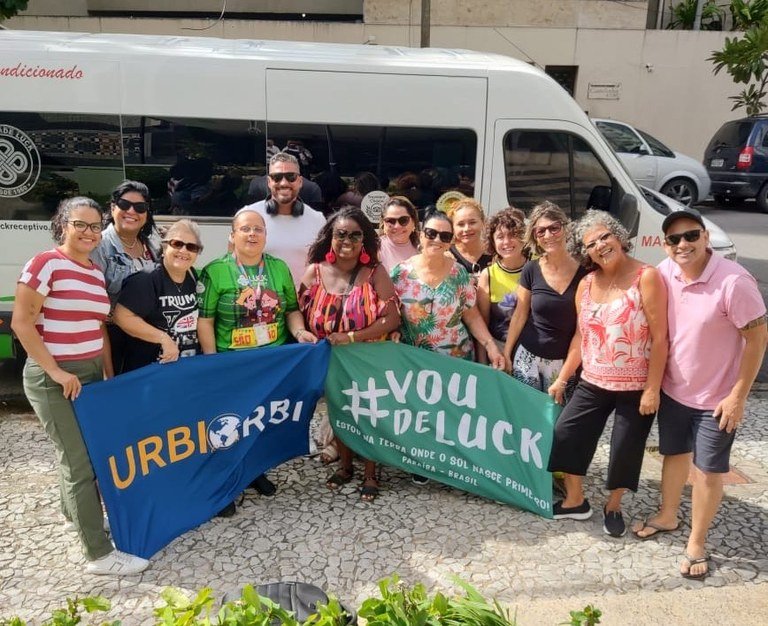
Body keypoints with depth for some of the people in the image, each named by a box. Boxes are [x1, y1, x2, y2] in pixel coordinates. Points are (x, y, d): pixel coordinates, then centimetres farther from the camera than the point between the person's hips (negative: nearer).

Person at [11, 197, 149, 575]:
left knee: (79, 452, 19)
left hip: (90, 374, 7)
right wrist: (56, 371, -17)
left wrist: (108, 374, 12)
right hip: (53, 379, -7)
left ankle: (73, 512, 44)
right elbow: (21, 323, -14)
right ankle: (100, 554, 3)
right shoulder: (45, 264, -12)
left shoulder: (97, 274, 10)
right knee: (81, 462, -5)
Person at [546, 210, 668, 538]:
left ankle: (613, 507, 34)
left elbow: (660, 338, -15)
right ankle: (575, 501, 28)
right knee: (564, 435, 7)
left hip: (636, 387, -5)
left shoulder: (646, 277, -14)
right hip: (593, 383, 5)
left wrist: (652, 388, -17)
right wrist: (562, 379, 11)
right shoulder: (586, 284, 3)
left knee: (626, 450, 8)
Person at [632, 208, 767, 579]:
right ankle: (667, 516, 45)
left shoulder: (734, 282, -25)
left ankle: (697, 543, 27)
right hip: (672, 389, 5)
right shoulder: (663, 274, -9)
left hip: (716, 398, -5)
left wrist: (738, 395, -15)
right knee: (674, 455, 22)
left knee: (707, 471, 8)